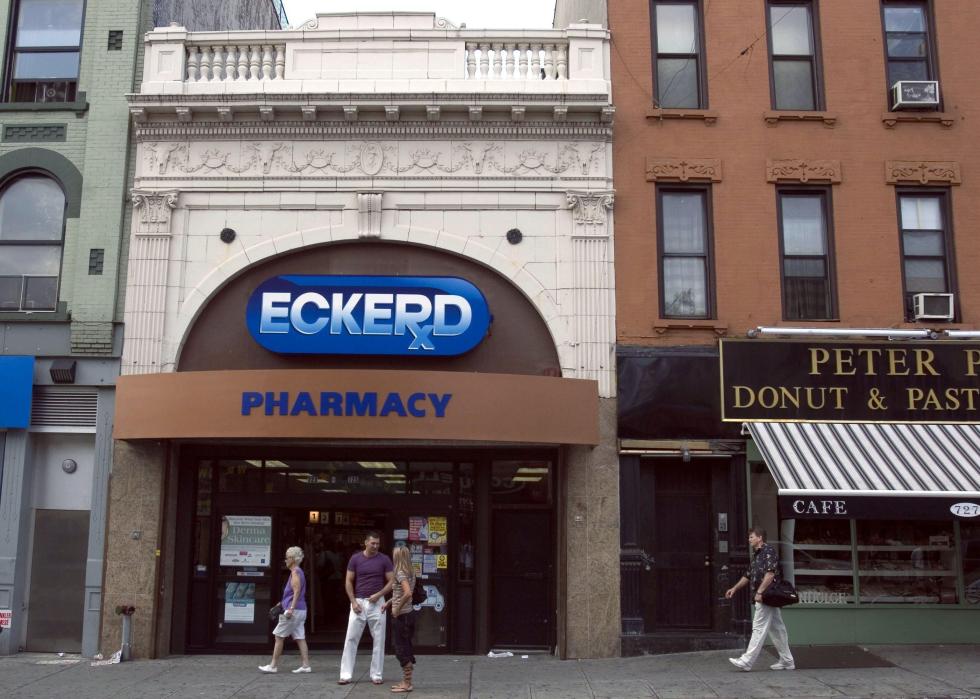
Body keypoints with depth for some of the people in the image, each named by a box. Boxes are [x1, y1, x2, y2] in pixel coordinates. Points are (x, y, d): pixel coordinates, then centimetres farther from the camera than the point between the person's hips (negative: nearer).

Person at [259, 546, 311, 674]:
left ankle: (273, 665, 3)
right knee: (300, 638, 6)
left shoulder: (295, 572, -11)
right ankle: (306, 665, 2)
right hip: (301, 610, 9)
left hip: (294, 610, -9)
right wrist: (282, 603, 29)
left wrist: (291, 608, -25)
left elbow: (297, 591, -20)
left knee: (279, 636, -1)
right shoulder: (298, 572, 18)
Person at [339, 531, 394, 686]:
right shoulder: (355, 558, 0)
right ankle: (346, 675, 4)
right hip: (358, 602, 0)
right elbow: (348, 582, 3)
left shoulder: (384, 559, -1)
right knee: (351, 639, -1)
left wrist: (379, 594, -14)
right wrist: (353, 601, -6)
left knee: (378, 640, 3)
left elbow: (392, 581, 0)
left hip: (377, 603, 0)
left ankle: (376, 675, 12)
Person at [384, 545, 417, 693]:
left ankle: (407, 684, 6)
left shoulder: (400, 573, -18)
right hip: (409, 613, 9)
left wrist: (397, 608, -21)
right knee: (406, 648, 15)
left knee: (402, 649, 0)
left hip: (401, 615, -9)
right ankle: (406, 681, 22)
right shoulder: (410, 573, 9)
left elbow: (408, 593, -31)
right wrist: (389, 602, 18)